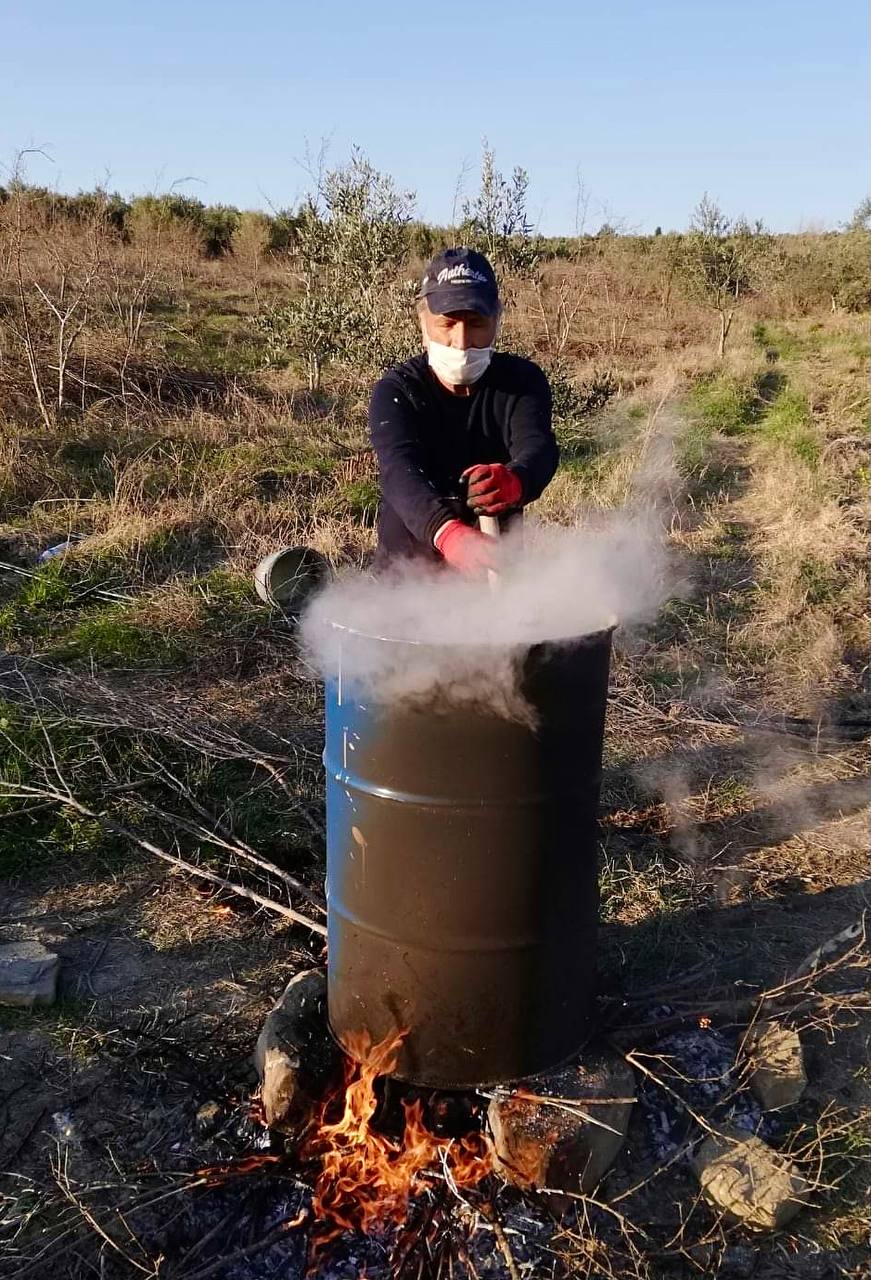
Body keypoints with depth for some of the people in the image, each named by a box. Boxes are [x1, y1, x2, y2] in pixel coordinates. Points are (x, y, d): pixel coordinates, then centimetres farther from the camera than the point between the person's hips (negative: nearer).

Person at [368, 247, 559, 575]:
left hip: (496, 567, 2)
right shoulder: (396, 391, -10)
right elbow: (400, 471, -28)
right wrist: (447, 532, -50)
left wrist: (514, 481, -50)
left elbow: (538, 447, -23)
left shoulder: (522, 381, -4)